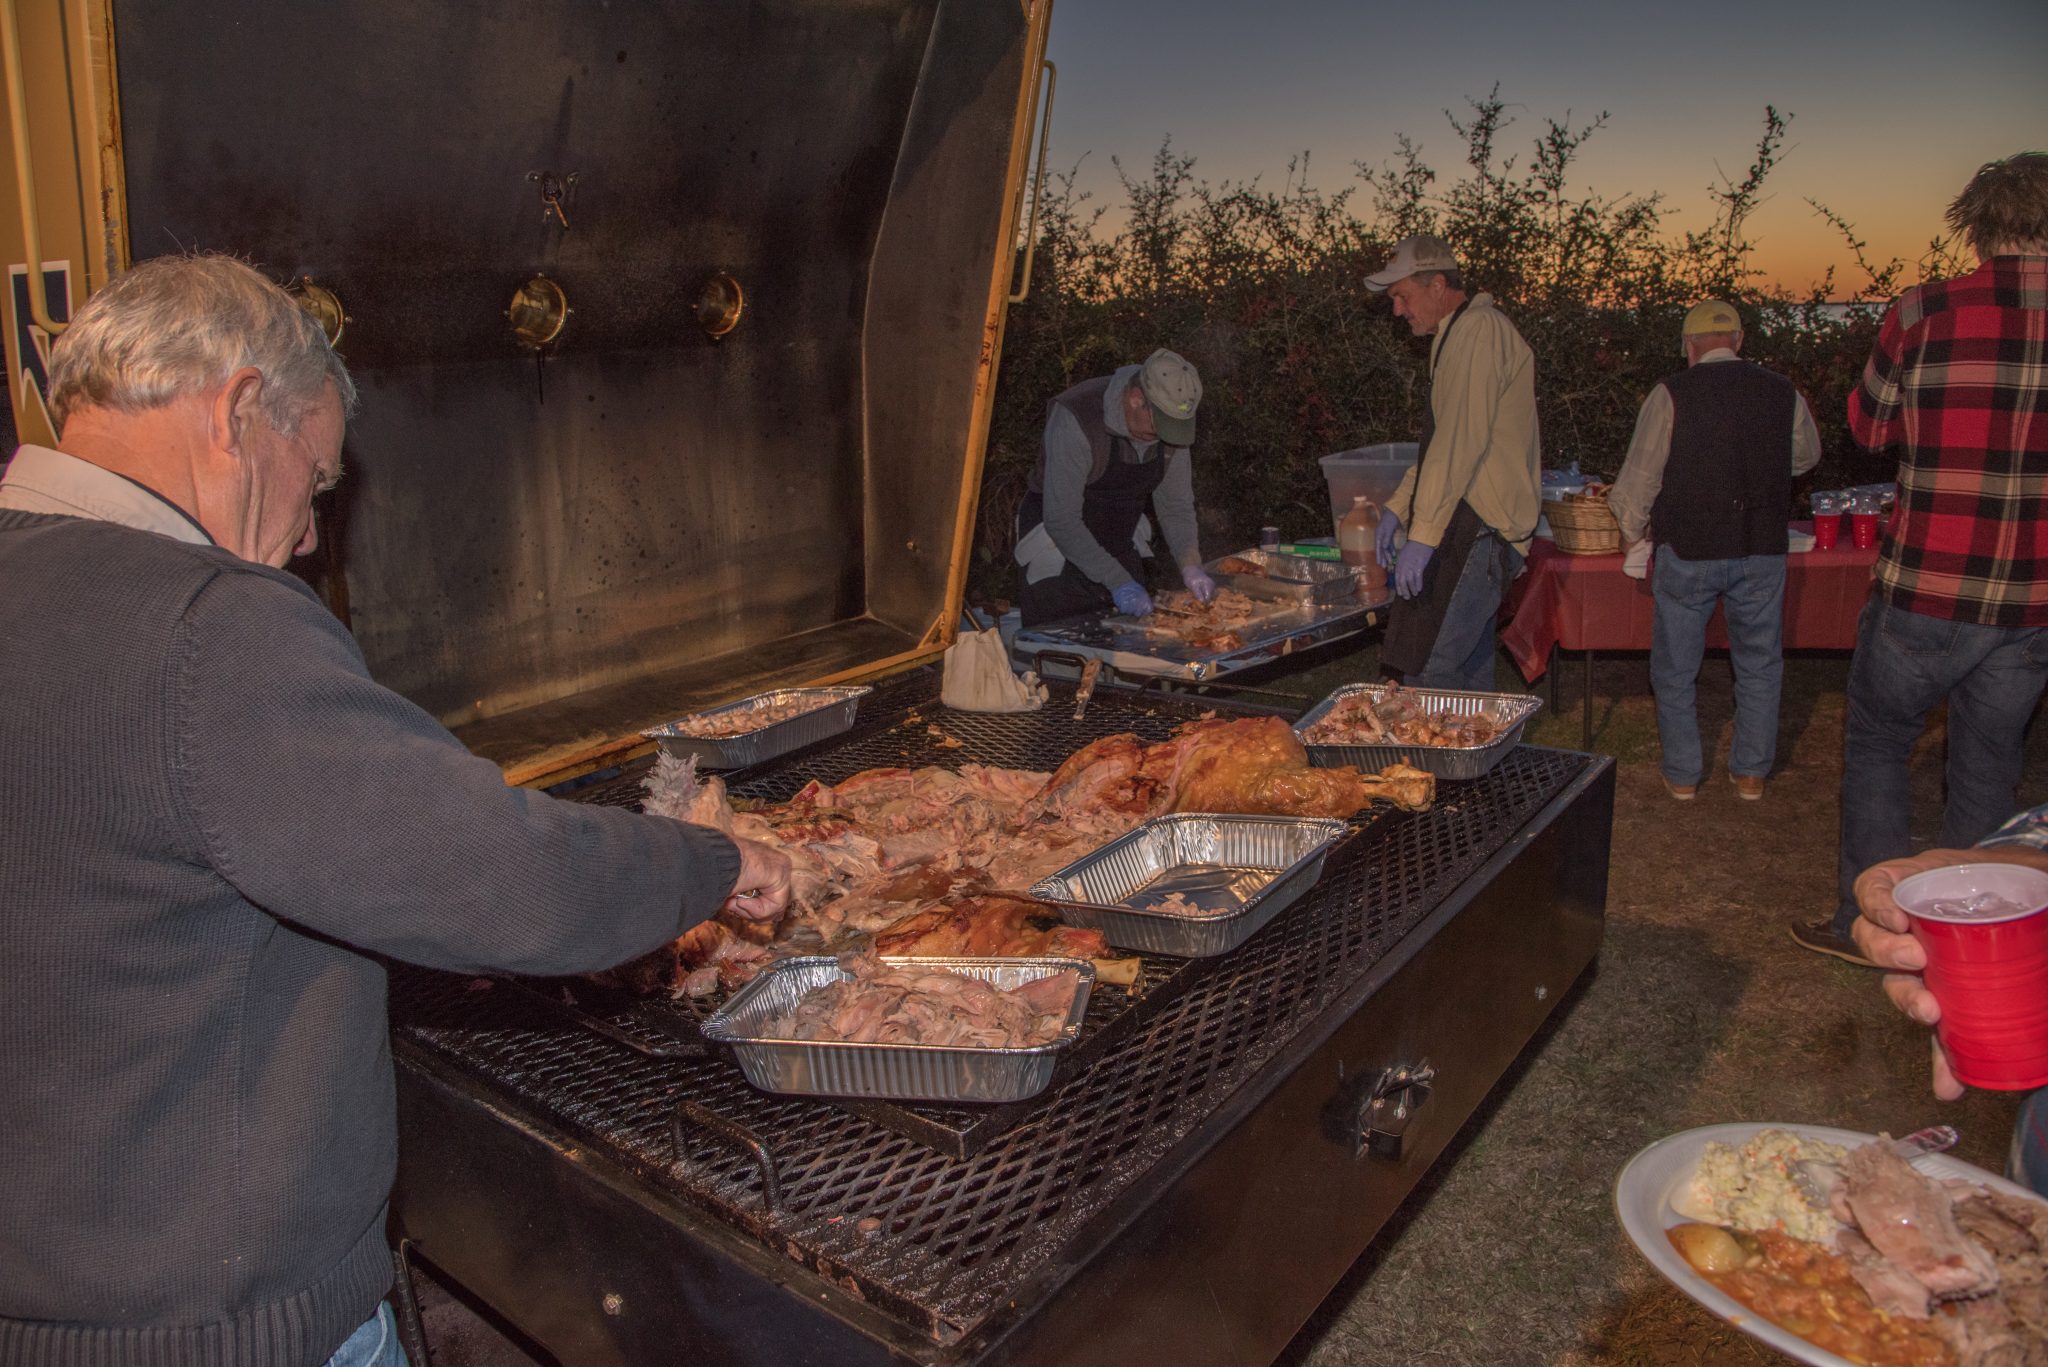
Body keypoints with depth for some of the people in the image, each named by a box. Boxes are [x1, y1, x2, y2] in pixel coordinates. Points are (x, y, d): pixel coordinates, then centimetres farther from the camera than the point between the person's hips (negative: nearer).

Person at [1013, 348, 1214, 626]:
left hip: (1122, 545, 6)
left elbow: (1175, 504, -1)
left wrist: (1190, 565, -17)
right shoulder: (1076, 419, -29)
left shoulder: (1171, 420, -9)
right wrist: (1117, 582, -31)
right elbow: (1061, 520, -29)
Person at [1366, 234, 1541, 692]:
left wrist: (1423, 534, -24)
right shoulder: (1461, 334, 22)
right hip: (1474, 529, 11)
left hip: (1481, 529, -11)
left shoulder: (1478, 329, -12)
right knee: (1470, 667, 14)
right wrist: (1398, 507, 19)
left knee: (1428, 672, -14)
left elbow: (1461, 442, -21)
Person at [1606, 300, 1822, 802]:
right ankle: (1751, 773, 25)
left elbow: (1640, 478, -7)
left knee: (1675, 670, 12)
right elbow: (1806, 457, 20)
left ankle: (1682, 776, 19)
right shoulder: (1783, 393, 2)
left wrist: (1632, 535, 9)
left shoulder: (1671, 394, -8)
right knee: (1759, 666, 18)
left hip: (1688, 552, -3)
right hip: (1762, 552, 3)